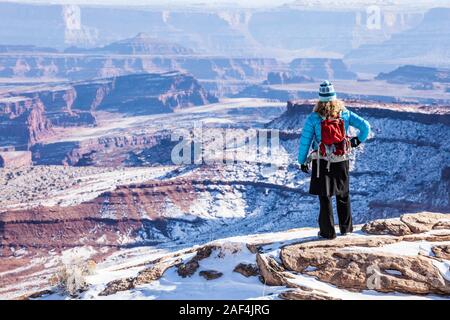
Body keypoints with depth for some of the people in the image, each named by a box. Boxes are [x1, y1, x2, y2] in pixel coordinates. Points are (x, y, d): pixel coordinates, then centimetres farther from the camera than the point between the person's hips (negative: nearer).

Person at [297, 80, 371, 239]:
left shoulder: (314, 118, -10)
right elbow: (365, 126, -5)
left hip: (322, 162, -2)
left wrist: (302, 161, 2)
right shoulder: (345, 113, -4)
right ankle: (346, 227, 28)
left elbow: (304, 141, -8)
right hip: (342, 161, 3)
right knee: (343, 194, 18)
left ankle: (328, 231, 9)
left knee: (325, 196, 6)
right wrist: (358, 140, 13)